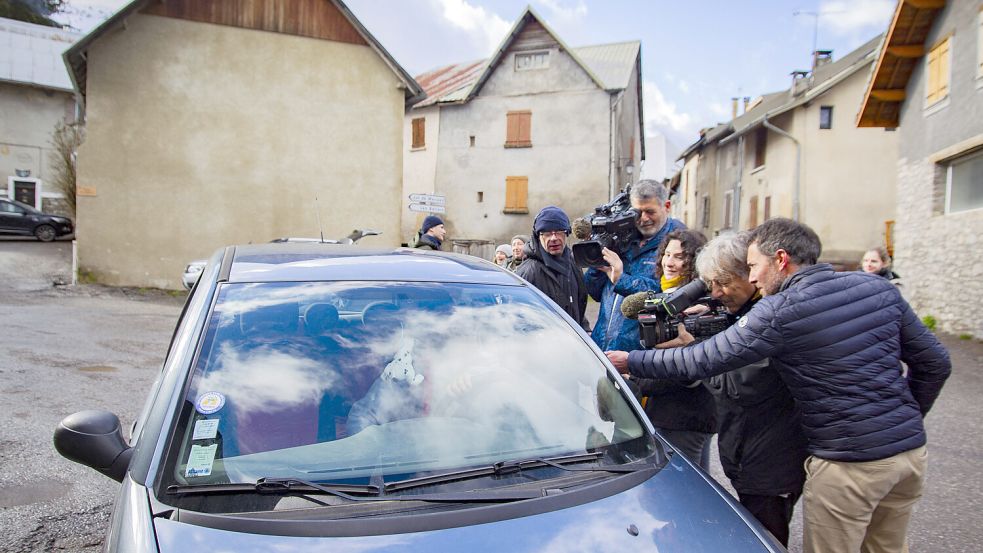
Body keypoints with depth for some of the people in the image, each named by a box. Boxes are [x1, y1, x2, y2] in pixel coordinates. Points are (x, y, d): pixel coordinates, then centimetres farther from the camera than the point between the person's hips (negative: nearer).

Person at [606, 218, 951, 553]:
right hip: (912, 451, 7)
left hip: (848, 464, -7)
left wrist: (630, 361, -3)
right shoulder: (879, 288, 4)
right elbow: (936, 364, 9)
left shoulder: (779, 312, -15)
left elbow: (701, 362, -14)